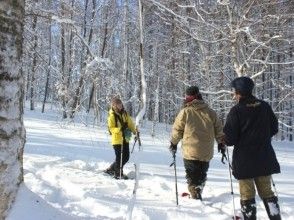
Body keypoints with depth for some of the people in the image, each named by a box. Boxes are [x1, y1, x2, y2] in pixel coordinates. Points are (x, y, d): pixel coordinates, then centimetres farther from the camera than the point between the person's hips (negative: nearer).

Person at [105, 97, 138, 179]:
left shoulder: (124, 113, 9)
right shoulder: (112, 116, -10)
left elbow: (130, 123, 15)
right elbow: (111, 128, -13)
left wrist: (135, 131, 2)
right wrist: (120, 129, -29)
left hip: (125, 139, 7)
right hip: (117, 139, -7)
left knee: (126, 157, 11)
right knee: (119, 157, -3)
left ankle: (111, 169, 26)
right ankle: (118, 174, 13)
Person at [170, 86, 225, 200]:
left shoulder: (185, 112, -7)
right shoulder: (210, 112, 3)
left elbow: (177, 130, 0)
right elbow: (219, 129, 10)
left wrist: (174, 143, 16)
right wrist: (221, 143, 24)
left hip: (190, 151, -3)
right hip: (206, 152, 4)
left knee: (192, 178, 4)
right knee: (202, 175, 21)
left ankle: (196, 196, -8)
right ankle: (197, 193, 27)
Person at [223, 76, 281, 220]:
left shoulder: (236, 111, -16)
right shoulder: (265, 107, -2)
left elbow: (229, 139, -16)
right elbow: (274, 128, 9)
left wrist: (227, 141, 5)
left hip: (244, 160, -4)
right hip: (264, 158, 5)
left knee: (247, 194, 8)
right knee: (266, 191, 16)